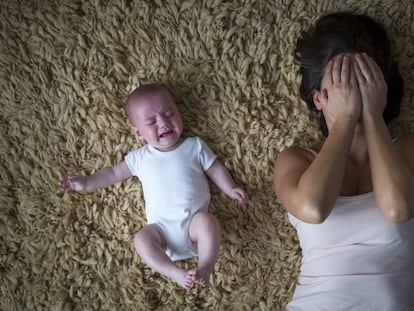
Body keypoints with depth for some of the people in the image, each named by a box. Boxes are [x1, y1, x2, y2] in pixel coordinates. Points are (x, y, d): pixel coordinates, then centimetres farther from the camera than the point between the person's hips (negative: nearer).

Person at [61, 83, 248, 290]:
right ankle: (176, 273, -29)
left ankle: (205, 268, -28)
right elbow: (114, 173, 19)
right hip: (162, 225, 2)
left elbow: (215, 169, 15)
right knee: (142, 239, -25)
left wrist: (231, 189, 2)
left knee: (208, 221, -32)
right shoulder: (140, 157, 12)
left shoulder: (194, 146, 10)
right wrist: (86, 183, 11)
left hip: (194, 218, -1)